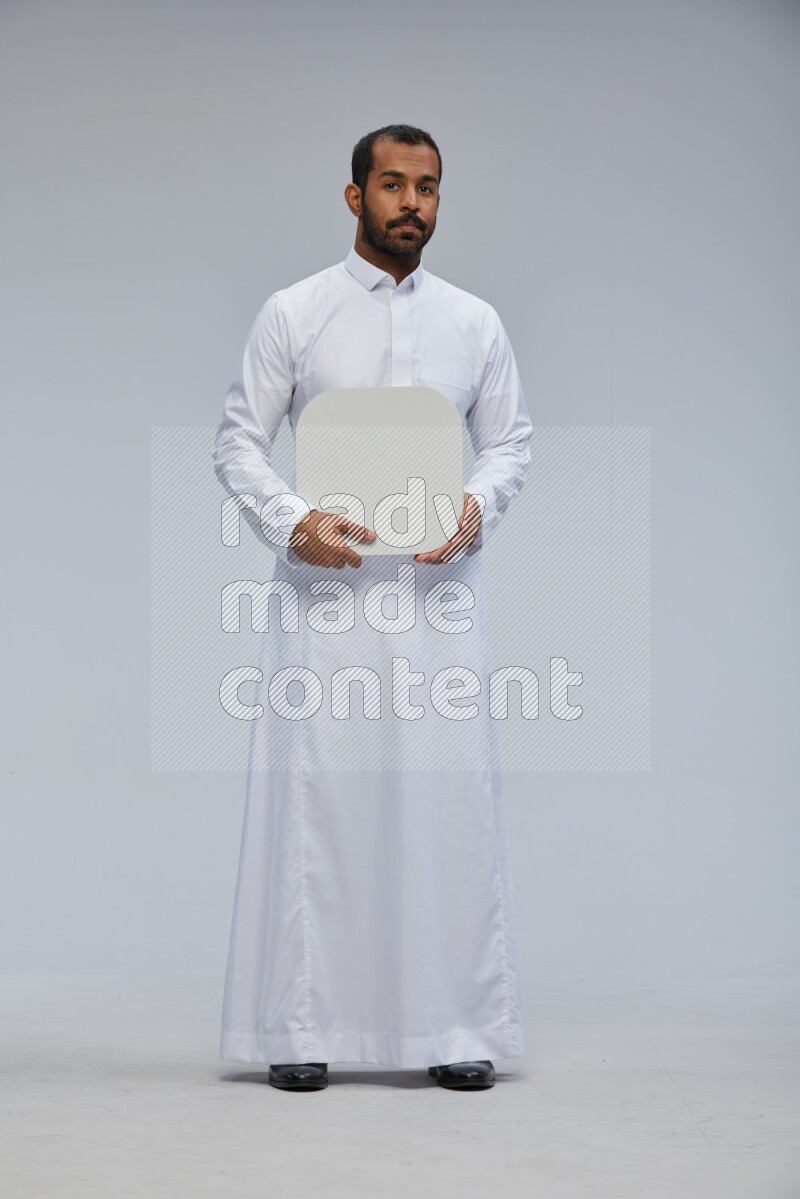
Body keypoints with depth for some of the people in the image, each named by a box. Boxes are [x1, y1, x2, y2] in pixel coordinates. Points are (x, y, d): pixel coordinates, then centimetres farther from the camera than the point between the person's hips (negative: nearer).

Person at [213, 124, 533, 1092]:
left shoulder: (475, 323, 10)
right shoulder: (292, 314, 4)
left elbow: (511, 440, 14)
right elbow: (238, 441, 3)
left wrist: (478, 506, -7)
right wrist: (292, 521, -14)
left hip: (439, 584, 2)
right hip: (324, 582, -2)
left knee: (446, 793, 1)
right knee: (313, 794, -2)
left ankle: (455, 1026, 9)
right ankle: (302, 1025, 7)